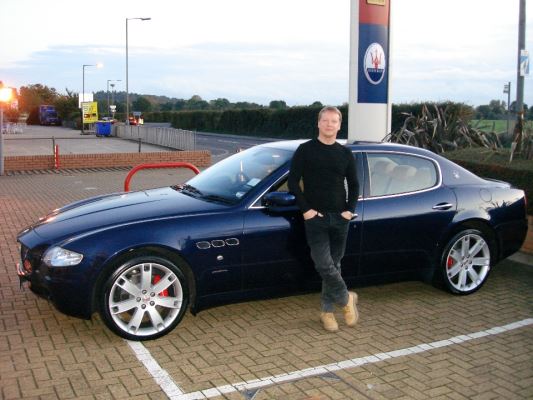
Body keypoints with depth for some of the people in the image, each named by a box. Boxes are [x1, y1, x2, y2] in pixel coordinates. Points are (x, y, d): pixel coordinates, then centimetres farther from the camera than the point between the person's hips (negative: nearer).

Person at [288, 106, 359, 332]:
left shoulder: (345, 154, 8)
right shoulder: (305, 150, -1)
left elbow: (353, 184, 15)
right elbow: (293, 181, -3)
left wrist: (350, 210, 1)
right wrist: (305, 209, -10)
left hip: (340, 218, 3)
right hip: (315, 218, -3)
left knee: (333, 266, 8)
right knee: (324, 265, -11)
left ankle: (327, 310, 20)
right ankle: (346, 299, 12)